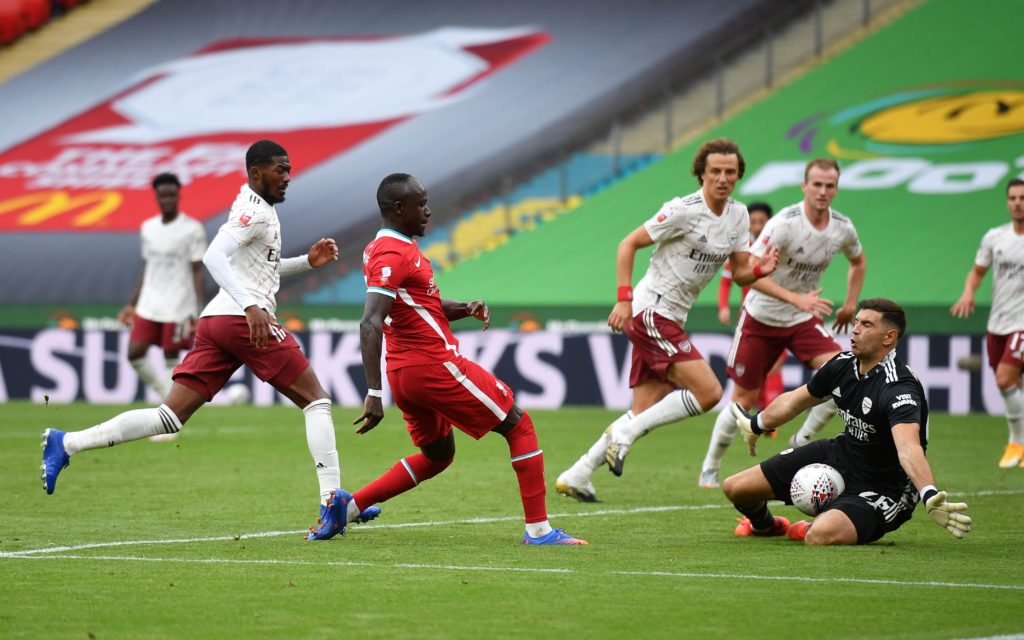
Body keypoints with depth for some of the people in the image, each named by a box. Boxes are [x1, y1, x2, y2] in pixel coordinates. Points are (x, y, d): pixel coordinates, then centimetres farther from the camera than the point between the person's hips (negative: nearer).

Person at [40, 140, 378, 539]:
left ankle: (66, 444, -6)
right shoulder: (256, 211, -6)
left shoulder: (257, 208, 25)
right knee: (316, 401, 0)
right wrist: (251, 306, -31)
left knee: (170, 418, 2)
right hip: (244, 320, -9)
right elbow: (214, 255, -21)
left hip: (215, 323, 9)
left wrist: (308, 262, 27)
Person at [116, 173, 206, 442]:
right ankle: (168, 396, 16)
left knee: (171, 359, -2)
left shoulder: (192, 229, -6)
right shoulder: (148, 228, 10)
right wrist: (132, 304, 16)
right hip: (149, 305, 5)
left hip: (178, 308, -5)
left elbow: (197, 271, -7)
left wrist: (198, 309, -15)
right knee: (135, 353, -4)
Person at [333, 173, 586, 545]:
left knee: (437, 455, 24)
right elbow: (370, 325, -28)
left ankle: (348, 506, 14)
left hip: (405, 373, 10)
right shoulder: (394, 254, -18)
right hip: (436, 365, -10)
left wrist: (466, 309, 5)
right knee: (519, 426, 3)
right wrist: (374, 395, -33)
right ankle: (538, 528, 0)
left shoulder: (382, 248, 14)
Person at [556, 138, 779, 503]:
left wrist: (760, 270, -13)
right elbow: (629, 244, -10)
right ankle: (626, 432, -8)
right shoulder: (684, 211, -14)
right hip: (651, 312, -8)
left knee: (645, 412, 7)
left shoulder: (738, 216, 9)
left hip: (671, 320, 8)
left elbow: (739, 273, 11)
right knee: (708, 393, -17)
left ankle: (575, 477, 12)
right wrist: (624, 299, -18)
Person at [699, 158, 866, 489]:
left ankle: (802, 442, -2)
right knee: (743, 398, 1)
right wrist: (796, 298, -38)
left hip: (804, 319, 4)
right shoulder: (785, 223, -23)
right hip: (762, 317, -4)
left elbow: (858, 262, 19)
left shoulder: (843, 228, -6)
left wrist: (850, 305, 10)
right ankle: (709, 469, 20)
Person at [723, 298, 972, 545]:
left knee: (820, 536, -36)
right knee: (735, 488, 4)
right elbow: (794, 401, 16)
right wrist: (757, 425, 34)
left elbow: (908, 448, -48)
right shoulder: (843, 364, -6)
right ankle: (764, 525, 42)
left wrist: (930, 497, -67)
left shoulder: (898, 389, -30)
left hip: (882, 488, -7)